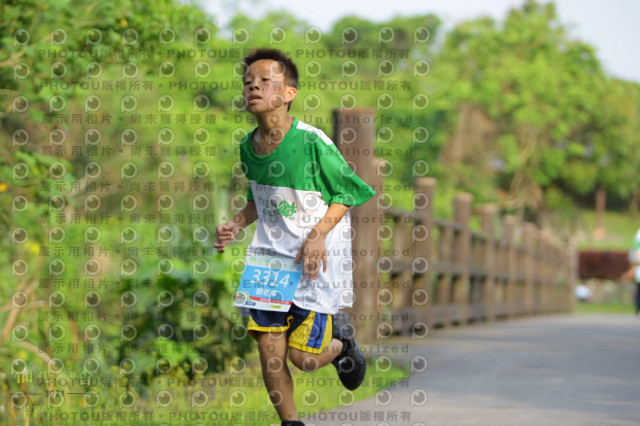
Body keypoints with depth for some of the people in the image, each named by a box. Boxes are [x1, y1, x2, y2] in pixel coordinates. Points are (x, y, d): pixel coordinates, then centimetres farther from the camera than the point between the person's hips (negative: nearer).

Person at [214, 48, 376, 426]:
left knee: (305, 357, -4)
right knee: (270, 353, -3)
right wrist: (237, 225, 0)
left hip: (316, 260, -5)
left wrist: (318, 235, -19)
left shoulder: (312, 142, -16)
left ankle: (341, 337, 30)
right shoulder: (249, 146, 2)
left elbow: (346, 194, -6)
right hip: (269, 255, 5)